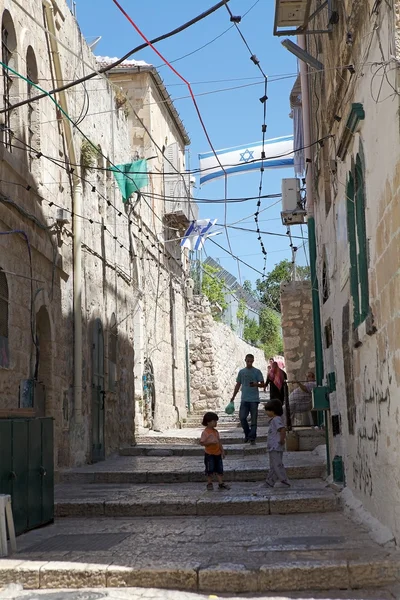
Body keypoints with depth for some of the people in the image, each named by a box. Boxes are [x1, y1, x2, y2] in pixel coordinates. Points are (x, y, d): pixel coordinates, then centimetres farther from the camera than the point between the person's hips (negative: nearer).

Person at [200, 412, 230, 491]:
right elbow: (202, 442, -18)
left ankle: (221, 483, 12)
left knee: (219, 469, 7)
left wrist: (222, 451, 13)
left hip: (217, 453, 6)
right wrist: (211, 442, -27)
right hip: (209, 454, -6)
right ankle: (209, 484, 12)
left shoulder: (215, 431, 8)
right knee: (210, 470, 0)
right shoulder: (205, 432, -12)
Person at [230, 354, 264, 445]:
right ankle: (247, 434, 14)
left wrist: (256, 384, -21)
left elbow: (262, 384, 0)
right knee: (242, 417, -5)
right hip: (244, 399, 3)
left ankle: (252, 438, 5)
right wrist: (233, 397, 14)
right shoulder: (241, 372, 11)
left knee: (254, 419, -1)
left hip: (254, 399, -3)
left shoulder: (257, 372, 2)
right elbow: (238, 385, 17)